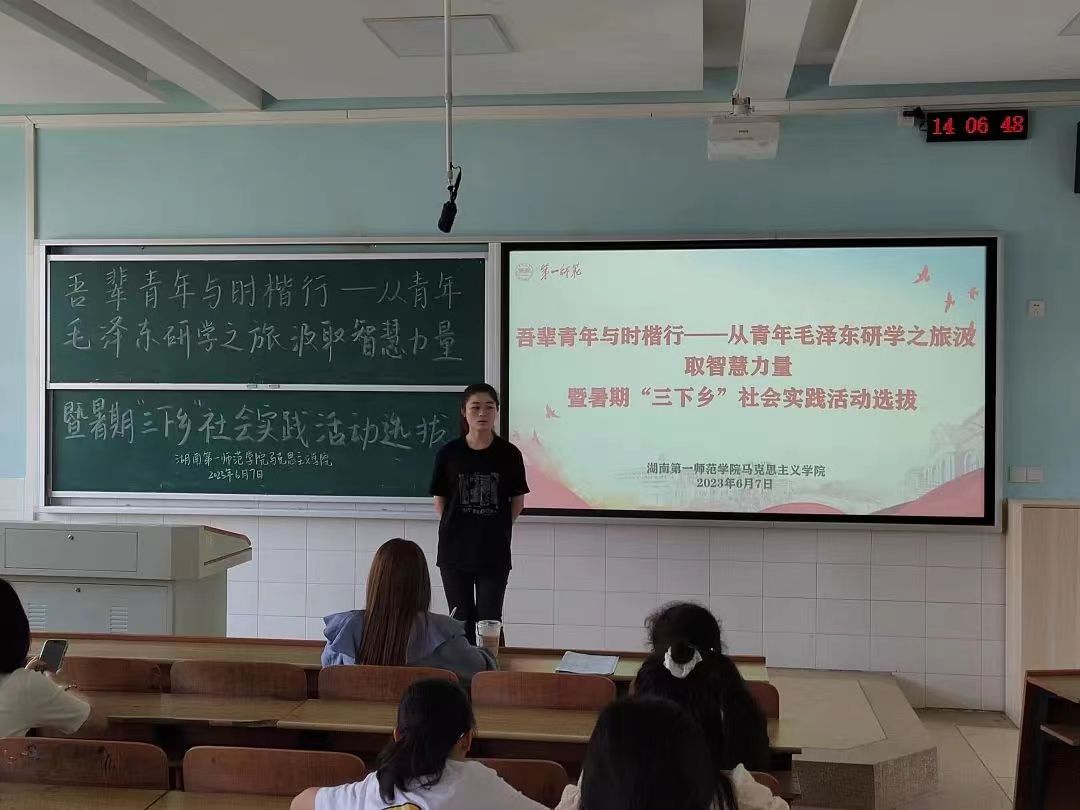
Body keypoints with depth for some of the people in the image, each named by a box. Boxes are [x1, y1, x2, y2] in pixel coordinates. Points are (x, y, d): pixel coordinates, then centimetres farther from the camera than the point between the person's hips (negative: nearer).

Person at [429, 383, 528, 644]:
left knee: (489, 621, 3)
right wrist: (454, 528, -2)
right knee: (461, 620, 10)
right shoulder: (449, 454, -3)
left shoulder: (509, 454, -3)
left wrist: (499, 529, 0)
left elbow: (518, 501, 5)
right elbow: (440, 501, 5)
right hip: (455, 551, 1)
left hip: (494, 553, -1)